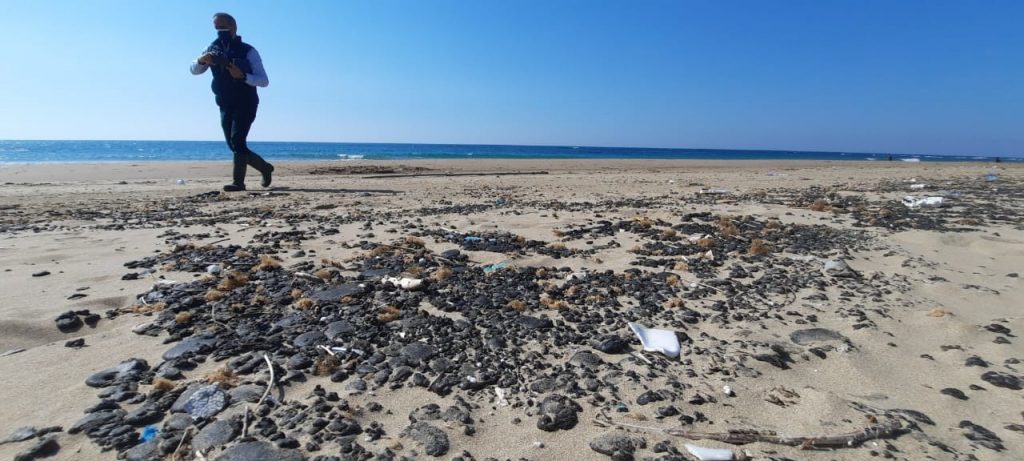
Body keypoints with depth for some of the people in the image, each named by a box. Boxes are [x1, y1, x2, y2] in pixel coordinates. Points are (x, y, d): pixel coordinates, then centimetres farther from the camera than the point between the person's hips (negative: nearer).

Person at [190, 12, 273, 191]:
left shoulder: (248, 51, -6)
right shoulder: (213, 49, 8)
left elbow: (264, 81, -13)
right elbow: (194, 70, 2)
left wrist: (242, 76, -29)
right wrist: (201, 60, -19)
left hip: (245, 104, -6)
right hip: (225, 106, 6)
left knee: (237, 141, -19)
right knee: (234, 146, 6)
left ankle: (238, 181, -16)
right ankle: (265, 168, 23)